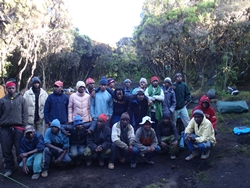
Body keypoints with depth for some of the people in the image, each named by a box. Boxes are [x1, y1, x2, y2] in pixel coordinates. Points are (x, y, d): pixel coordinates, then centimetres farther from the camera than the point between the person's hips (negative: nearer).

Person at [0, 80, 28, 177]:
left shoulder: (21, 99, 4)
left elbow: (25, 114, 2)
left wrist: (24, 126, -4)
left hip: (18, 128, -1)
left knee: (20, 149, 3)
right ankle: (9, 168, 21)